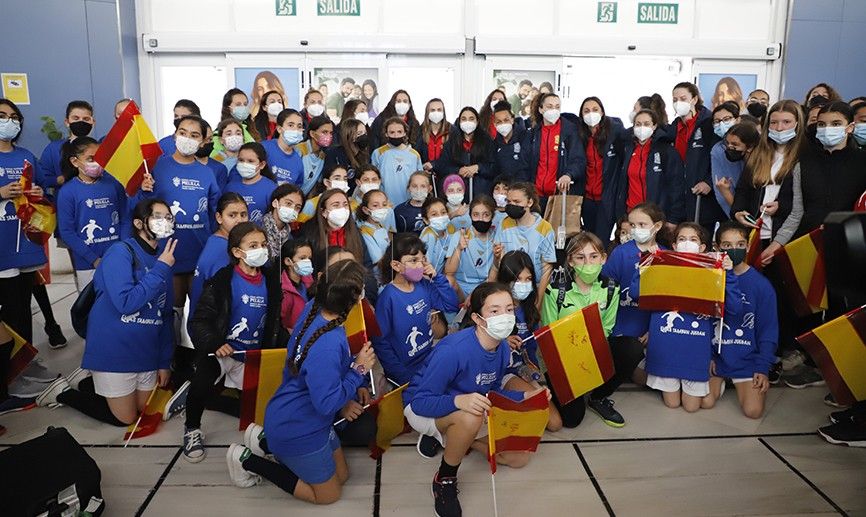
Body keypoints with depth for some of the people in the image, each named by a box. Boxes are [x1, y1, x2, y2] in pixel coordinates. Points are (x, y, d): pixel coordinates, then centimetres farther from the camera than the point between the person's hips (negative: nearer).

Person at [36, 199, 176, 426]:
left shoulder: (163, 258, 4)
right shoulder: (121, 252, -17)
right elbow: (126, 304, -29)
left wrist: (165, 362, 7)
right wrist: (160, 269, -24)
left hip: (146, 351, 7)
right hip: (115, 349, -7)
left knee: (145, 410, 19)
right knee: (125, 418, 6)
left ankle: (87, 382, 34)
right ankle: (63, 392, 23)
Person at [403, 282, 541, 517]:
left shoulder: (503, 348, -11)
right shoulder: (452, 350, -34)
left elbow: (491, 392, 4)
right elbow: (420, 402, -32)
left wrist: (526, 397, -11)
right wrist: (459, 401, -49)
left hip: (469, 412, 7)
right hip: (423, 408, -7)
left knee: (519, 457, 5)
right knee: (470, 417, -39)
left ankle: (446, 437, 16)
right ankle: (445, 480, -11)